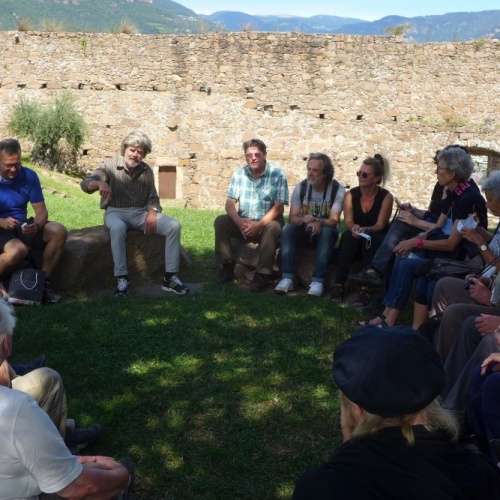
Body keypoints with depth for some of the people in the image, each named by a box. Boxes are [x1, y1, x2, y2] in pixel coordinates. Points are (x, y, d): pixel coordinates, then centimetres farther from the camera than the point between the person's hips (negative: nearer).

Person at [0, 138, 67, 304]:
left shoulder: (29, 176, -4)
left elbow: (41, 211, -4)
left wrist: (36, 226, -27)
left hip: (22, 226, 5)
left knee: (59, 231, -20)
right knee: (18, 250, -37)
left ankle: (43, 282, -13)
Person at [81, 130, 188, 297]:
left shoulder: (147, 170, 9)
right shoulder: (110, 165, -3)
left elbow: (153, 198, 10)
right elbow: (85, 183, -14)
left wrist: (152, 212, -14)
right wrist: (100, 183, -38)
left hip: (141, 213, 4)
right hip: (116, 211, -4)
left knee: (174, 226, -18)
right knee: (117, 228, -40)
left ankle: (170, 278, -14)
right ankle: (122, 279, -30)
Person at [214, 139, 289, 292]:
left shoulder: (277, 175, -10)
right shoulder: (239, 174, 2)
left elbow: (278, 206, -17)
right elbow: (230, 202, -4)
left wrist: (259, 224, -30)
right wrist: (239, 221, -25)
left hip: (267, 223, -3)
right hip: (243, 223, 4)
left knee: (272, 227, -35)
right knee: (220, 221, -19)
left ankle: (262, 275, -31)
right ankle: (226, 267, -11)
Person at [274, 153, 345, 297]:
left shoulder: (338, 189, -13)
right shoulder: (300, 187, -5)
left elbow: (334, 220, -19)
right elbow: (292, 218, -11)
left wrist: (319, 222, -42)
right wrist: (303, 219, -35)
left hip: (326, 232, -2)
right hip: (304, 231, 2)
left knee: (327, 231, -36)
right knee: (287, 229, -27)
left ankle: (318, 280, -37)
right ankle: (287, 277, -32)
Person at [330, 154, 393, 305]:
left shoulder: (386, 197, -10)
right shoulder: (350, 195, -3)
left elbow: (380, 225, -15)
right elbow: (348, 221, -9)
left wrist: (365, 230, -37)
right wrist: (355, 228, -34)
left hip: (378, 240, -2)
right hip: (355, 239, 2)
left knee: (370, 239, -36)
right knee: (348, 235, -32)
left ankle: (365, 289, -40)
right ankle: (339, 284, -34)